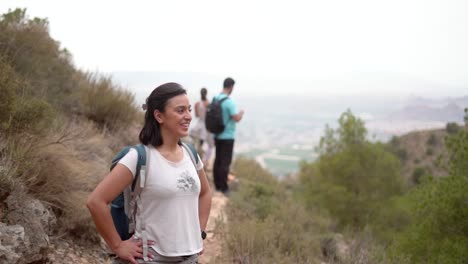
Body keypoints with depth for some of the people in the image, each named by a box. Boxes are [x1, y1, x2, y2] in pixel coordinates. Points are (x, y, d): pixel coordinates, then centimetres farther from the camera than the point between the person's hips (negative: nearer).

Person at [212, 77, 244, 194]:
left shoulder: (215, 99, 4)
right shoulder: (229, 102, -20)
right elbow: (237, 118, -22)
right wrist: (241, 113, 0)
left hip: (217, 135, 7)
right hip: (227, 136, -7)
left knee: (218, 160, 12)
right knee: (225, 162, -1)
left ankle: (217, 185, 18)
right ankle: (223, 187, 3)